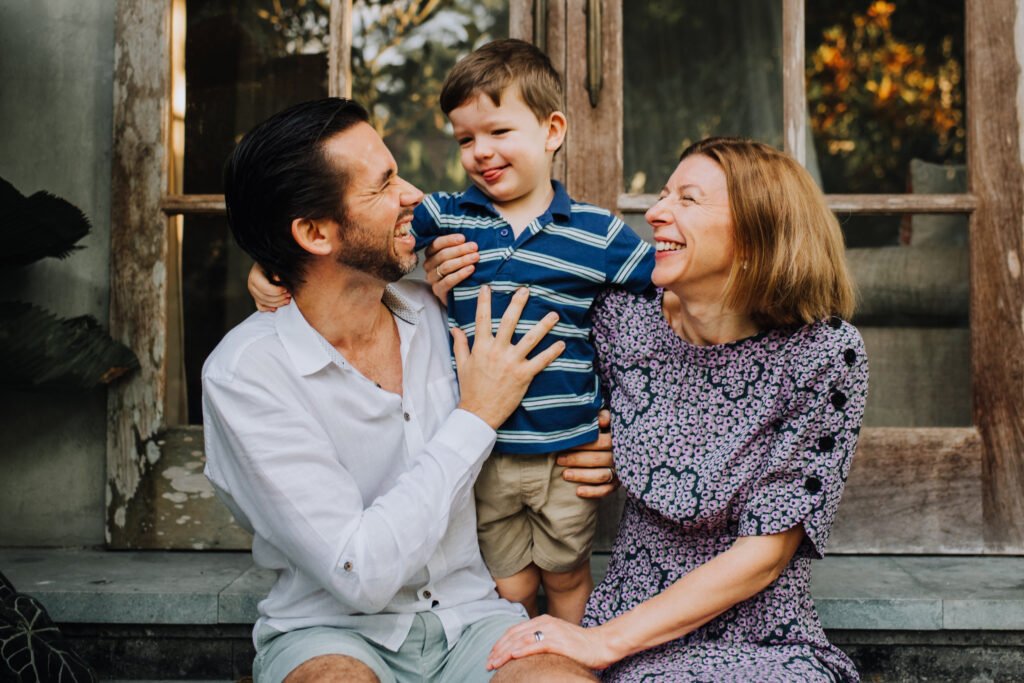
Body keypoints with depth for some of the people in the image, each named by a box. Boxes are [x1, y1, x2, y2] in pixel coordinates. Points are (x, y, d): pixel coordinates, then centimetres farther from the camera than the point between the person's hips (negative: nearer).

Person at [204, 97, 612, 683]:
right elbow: (360, 575, -21)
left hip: (468, 616, 4)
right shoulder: (245, 373, -15)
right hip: (332, 630, -3)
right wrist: (476, 416, -14)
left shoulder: (436, 315, 0)